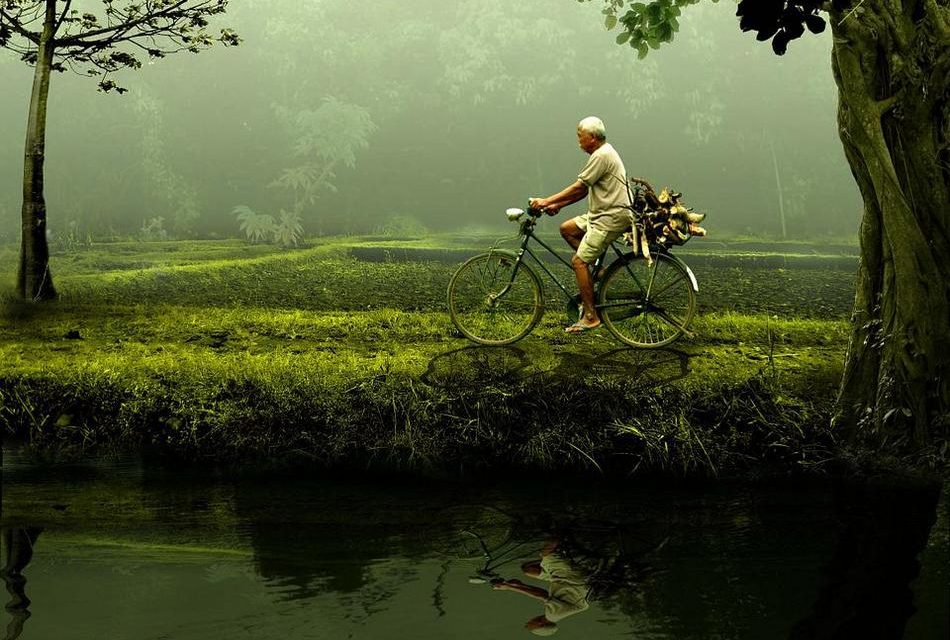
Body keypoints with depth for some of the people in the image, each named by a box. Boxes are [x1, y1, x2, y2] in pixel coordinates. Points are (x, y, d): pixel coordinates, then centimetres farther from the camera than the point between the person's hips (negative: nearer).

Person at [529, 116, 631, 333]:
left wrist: (547, 201, -13)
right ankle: (595, 271, 12)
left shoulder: (602, 155, -16)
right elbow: (584, 191, 19)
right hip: (603, 213, 11)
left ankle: (591, 317, -10)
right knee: (567, 228, 14)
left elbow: (579, 187, -18)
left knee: (578, 261, -12)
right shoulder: (603, 153, 17)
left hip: (612, 217, -11)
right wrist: (557, 205, 12)